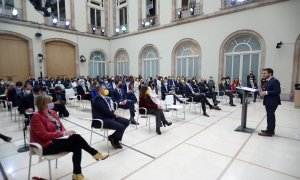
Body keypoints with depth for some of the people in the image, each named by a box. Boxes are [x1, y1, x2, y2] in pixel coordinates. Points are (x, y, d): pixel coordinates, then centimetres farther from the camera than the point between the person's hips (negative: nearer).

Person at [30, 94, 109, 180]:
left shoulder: (52, 112, 8)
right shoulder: (36, 117, -14)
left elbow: (61, 126, 12)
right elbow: (44, 135, -21)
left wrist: (66, 132, -9)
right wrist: (63, 133, -23)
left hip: (57, 140, 7)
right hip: (47, 146, -7)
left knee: (77, 146, -22)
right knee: (76, 138, -25)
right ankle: (95, 154, -9)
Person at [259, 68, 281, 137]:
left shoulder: (275, 81, -14)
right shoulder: (268, 81, 15)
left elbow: (277, 91, -23)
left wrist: (266, 93, -23)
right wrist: (264, 93, 4)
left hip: (272, 102, -10)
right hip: (268, 102, 10)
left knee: (270, 116, -4)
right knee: (270, 116, 17)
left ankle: (269, 132, 4)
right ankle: (270, 129, 28)